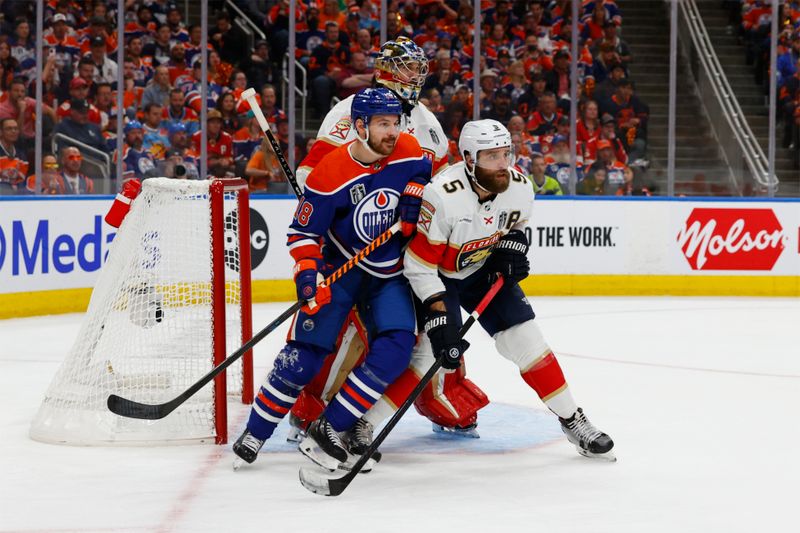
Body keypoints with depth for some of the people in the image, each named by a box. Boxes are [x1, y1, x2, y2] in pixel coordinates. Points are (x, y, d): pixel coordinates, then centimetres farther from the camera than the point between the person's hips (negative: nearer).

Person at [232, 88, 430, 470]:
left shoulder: (408, 152, -9)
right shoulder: (330, 173, -20)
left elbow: (423, 175, 15)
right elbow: (303, 232, -13)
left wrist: (413, 195, -5)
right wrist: (307, 274, -27)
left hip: (390, 273, 3)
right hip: (340, 266, -3)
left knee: (396, 348, -18)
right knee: (306, 351, -10)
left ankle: (330, 429, -11)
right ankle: (255, 434, 7)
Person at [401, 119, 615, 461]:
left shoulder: (519, 188, -15)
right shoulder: (443, 196, -33)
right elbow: (419, 265, -28)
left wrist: (513, 244, -11)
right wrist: (439, 316, -32)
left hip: (484, 270, 5)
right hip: (436, 276, -5)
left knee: (526, 339, -3)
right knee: (428, 354, -19)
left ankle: (572, 420, 11)